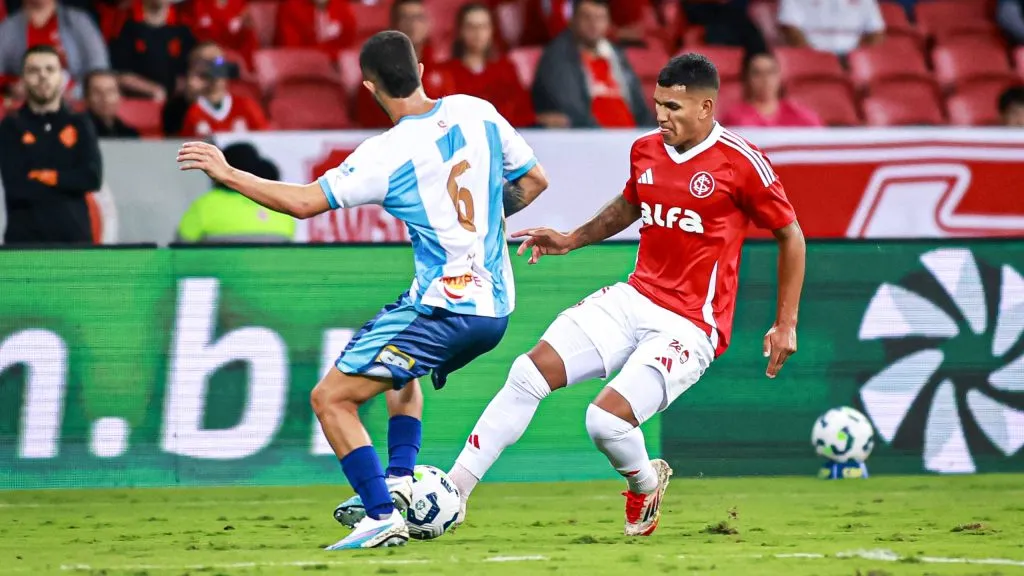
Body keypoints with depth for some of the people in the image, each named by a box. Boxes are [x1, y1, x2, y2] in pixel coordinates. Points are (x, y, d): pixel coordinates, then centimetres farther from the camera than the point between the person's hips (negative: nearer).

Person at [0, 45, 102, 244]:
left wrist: (47, 176, -7)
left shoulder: (79, 125, 12)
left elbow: (93, 177, -1)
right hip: (24, 240, -2)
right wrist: (69, 181, -4)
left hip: (74, 237, 2)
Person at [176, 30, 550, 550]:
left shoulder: (387, 155, -15)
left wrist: (228, 174, -5)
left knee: (331, 398, -2)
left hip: (441, 307, -8)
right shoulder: (477, 112, 2)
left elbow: (304, 201, -15)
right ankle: (400, 479, 22)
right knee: (400, 371, 36)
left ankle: (383, 517, -10)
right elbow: (534, 181, 13)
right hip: (496, 307, 8)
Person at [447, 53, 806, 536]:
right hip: (633, 298, 6)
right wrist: (571, 240, 15)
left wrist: (786, 325, -3)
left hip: (690, 325, -6)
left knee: (606, 420, -22)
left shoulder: (741, 162, -13)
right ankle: (453, 491, -1)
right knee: (529, 372, -7)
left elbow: (791, 236, -3)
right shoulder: (646, 150, 5)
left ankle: (646, 485, 13)